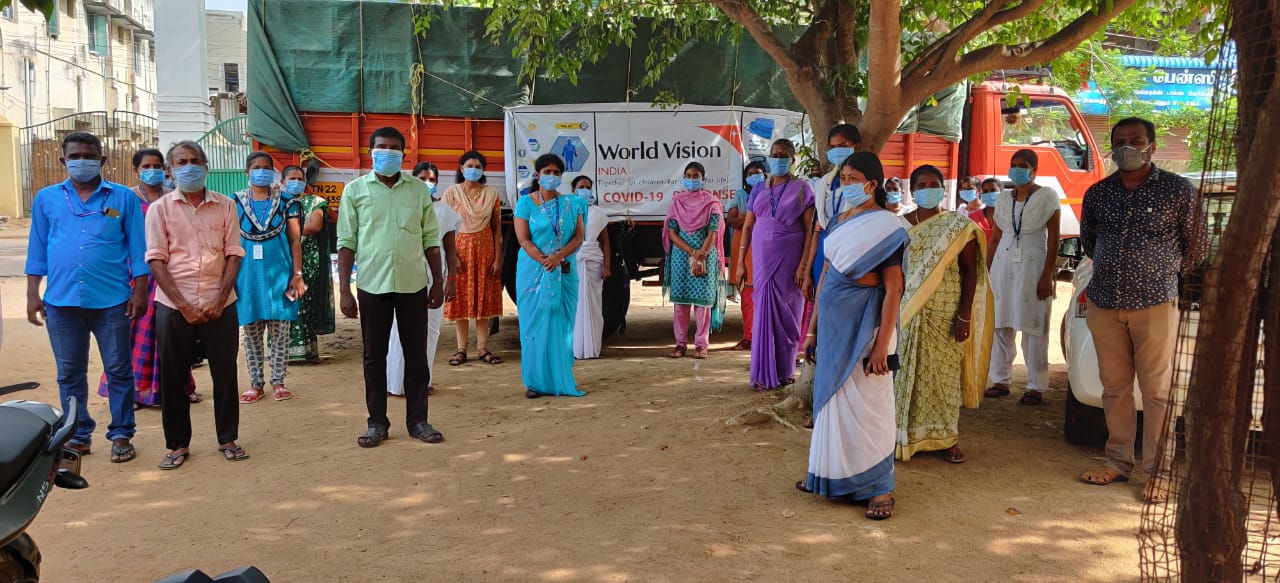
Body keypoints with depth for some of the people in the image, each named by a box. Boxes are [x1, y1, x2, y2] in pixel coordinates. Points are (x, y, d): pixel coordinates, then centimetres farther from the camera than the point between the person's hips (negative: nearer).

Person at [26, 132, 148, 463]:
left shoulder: (123, 198, 2)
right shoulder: (46, 199, 8)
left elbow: (137, 248, 2)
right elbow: (37, 249, 10)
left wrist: (140, 291, -3)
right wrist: (33, 294, 5)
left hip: (111, 300, -2)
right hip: (61, 300, 2)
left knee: (118, 370, 4)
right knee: (69, 373, 10)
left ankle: (121, 435, 13)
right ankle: (78, 436, 21)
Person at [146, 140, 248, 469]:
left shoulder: (225, 206, 5)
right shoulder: (160, 209, 1)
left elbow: (234, 254, 1)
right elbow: (156, 261, -4)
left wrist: (219, 299, -9)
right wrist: (183, 305, -12)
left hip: (220, 305, 1)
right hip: (174, 307, -1)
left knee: (225, 373, 6)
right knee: (173, 377, 6)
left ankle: (227, 439, 20)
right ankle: (178, 444, 19)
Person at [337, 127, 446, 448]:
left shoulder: (419, 189, 5)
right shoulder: (355, 189, 1)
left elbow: (431, 239, 8)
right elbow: (346, 242, 0)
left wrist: (438, 282, 4)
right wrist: (344, 290, -5)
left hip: (414, 285, 1)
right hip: (372, 286, -1)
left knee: (416, 354, 7)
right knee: (374, 356, 7)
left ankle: (418, 420, 17)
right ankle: (377, 423, 18)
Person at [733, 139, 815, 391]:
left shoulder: (801, 189, -1)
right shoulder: (759, 189, 11)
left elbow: (810, 230, -6)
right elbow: (748, 226, 12)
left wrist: (804, 265, -14)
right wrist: (740, 261, 6)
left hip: (789, 259, -3)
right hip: (763, 258, 3)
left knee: (786, 313, 2)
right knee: (764, 311, 4)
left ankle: (783, 372, 13)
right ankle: (764, 373, 10)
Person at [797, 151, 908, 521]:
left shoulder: (885, 227, -10)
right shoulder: (837, 221, 11)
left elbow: (893, 290, -14)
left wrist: (882, 345, -18)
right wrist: (813, 329, 15)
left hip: (864, 324, -7)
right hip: (833, 322, 7)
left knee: (866, 404, -1)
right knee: (830, 396, 13)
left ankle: (879, 487, 11)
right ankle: (832, 476, 27)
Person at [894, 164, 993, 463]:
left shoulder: (959, 225, 1)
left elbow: (971, 271, -1)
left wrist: (965, 315, -8)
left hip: (947, 313, -1)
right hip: (907, 312, 1)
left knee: (945, 373, 2)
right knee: (907, 373, 3)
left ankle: (947, 438, 14)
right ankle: (908, 435, 14)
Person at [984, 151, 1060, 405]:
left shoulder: (1047, 196, 1)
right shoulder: (1003, 200, 14)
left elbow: (1053, 237, -4)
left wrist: (1048, 274, -11)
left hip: (1032, 263, -4)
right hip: (1003, 263, 4)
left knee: (1032, 327, -4)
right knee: (999, 324, 3)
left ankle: (1036, 386, 1)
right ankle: (999, 380, 13)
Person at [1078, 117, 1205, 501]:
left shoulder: (1178, 191, -2)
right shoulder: (1097, 193, 8)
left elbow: (1197, 246, 6)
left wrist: (1165, 273, 10)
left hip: (1155, 304, -4)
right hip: (1104, 304, 4)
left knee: (1156, 390, -1)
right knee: (1114, 387, 9)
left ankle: (1157, 472, 6)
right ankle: (1118, 462, 20)